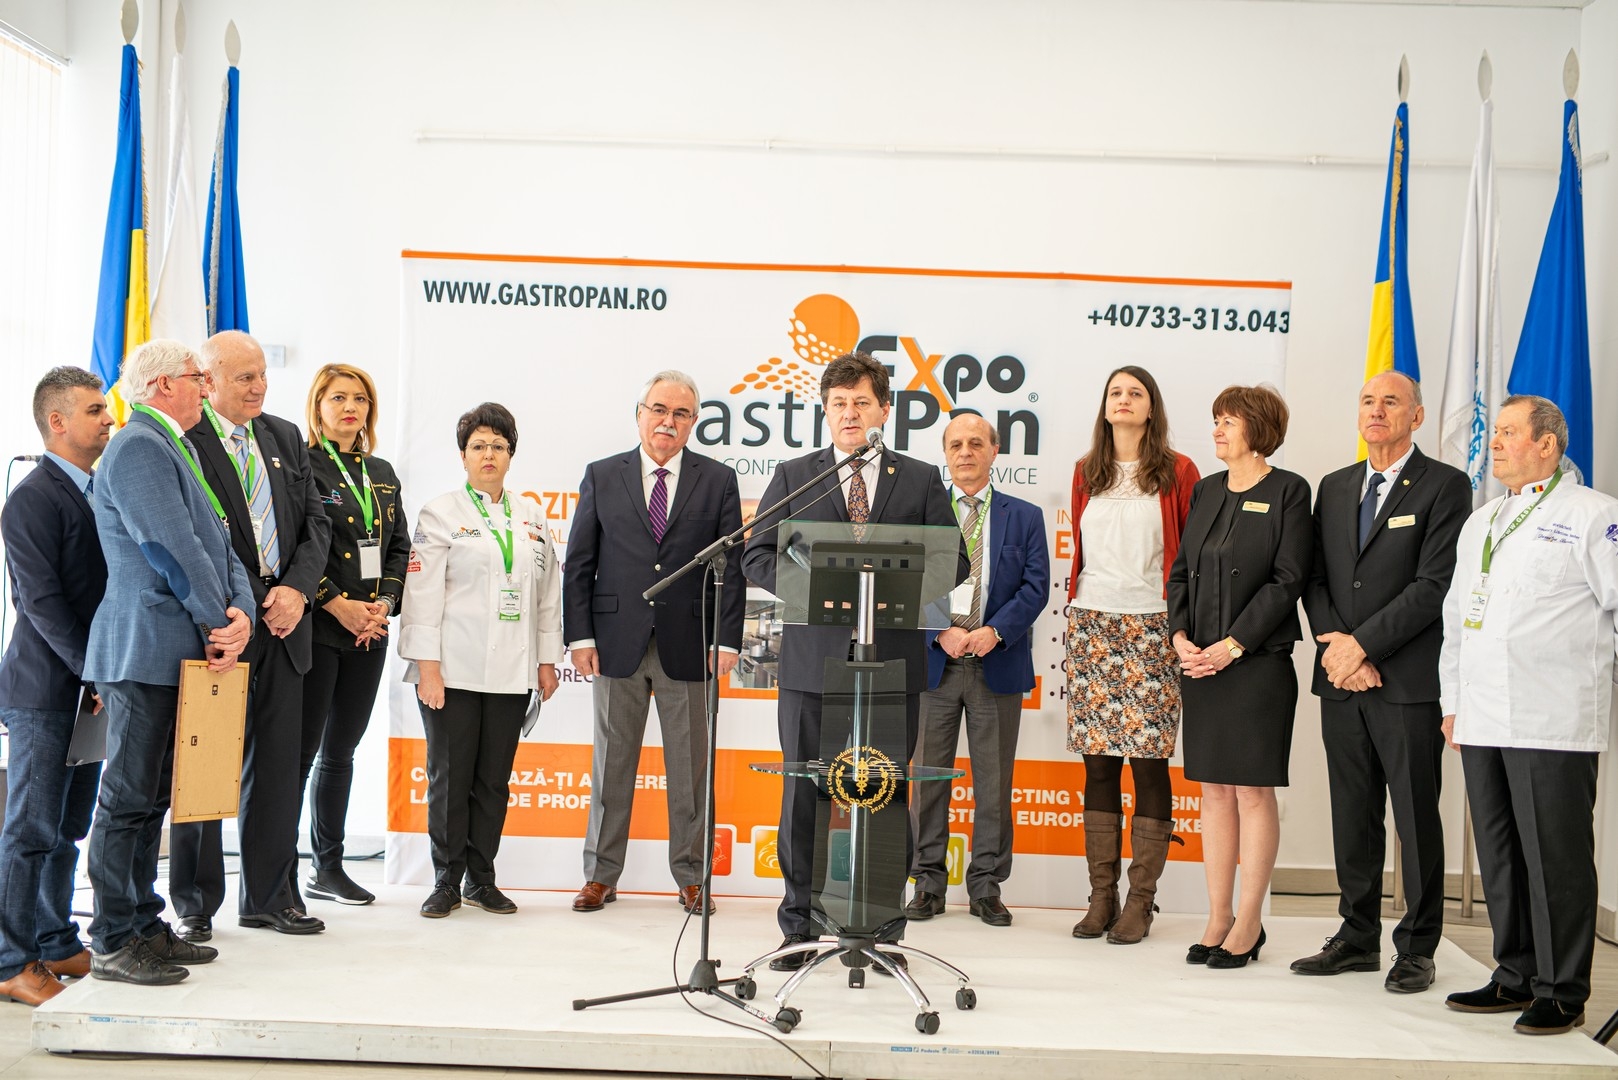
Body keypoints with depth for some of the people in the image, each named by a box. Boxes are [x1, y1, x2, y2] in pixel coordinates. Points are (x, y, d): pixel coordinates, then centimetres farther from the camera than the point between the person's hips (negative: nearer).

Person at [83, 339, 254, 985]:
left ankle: (144, 927, 23)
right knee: (128, 799, -3)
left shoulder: (174, 451, 20)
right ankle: (113, 944, 4)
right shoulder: (138, 449, -12)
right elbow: (175, 549, -19)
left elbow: (218, 545, 14)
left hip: (180, 654, 10)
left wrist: (239, 612, -3)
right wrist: (219, 623, -10)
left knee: (153, 797, 15)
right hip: (145, 652, -10)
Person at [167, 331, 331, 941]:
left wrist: (297, 589, -4)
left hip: (282, 623, 6)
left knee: (278, 765, 10)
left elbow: (314, 522, 12)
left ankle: (270, 896, 21)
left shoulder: (285, 437, 13)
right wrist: (249, 607, -16)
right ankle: (195, 906, 17)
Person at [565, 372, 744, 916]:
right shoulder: (601, 477, 7)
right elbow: (579, 563, 6)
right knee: (612, 763, 8)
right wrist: (580, 636, -2)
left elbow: (732, 567, 3)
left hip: (688, 645, 0)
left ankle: (691, 875, 18)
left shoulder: (718, 481, 6)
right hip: (617, 642, 1)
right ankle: (601, 875, 18)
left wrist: (727, 639, -5)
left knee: (690, 766, 6)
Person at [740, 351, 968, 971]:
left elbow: (953, 561, 8)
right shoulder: (793, 476, 11)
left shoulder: (920, 480, 10)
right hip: (813, 660, 0)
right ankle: (799, 926, 16)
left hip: (892, 661, 0)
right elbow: (757, 556, 7)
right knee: (804, 796, 4)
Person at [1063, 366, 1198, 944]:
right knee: (1098, 763, 4)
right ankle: (1101, 895, 10)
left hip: (1151, 629, -3)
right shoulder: (1086, 473, 15)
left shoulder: (1177, 473, 4)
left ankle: (1140, 901, 3)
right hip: (1090, 625, 3)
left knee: (1149, 761, -4)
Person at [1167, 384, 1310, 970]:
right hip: (1199, 662, 6)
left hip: (1258, 661, -6)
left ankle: (1248, 922, 9)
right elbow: (1180, 570, 14)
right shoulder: (1206, 491, 14)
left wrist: (1233, 645, -14)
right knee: (1214, 790, 9)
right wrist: (1180, 636, -2)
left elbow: (1287, 580, -10)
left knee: (1253, 792, -1)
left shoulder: (1287, 491, -4)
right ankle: (1219, 916, 17)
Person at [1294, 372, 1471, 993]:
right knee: (1352, 818, 11)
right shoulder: (1334, 487, 15)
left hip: (1408, 681, -5)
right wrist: (1335, 645, -5)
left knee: (1416, 818, 2)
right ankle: (1357, 938, 22)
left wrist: (1363, 643, -14)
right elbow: (1315, 580, 12)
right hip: (1342, 682, 5)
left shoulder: (1445, 486, -3)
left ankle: (1416, 949, 13)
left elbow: (1436, 585, -11)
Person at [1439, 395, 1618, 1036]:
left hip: (1554, 724, -7)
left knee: (1556, 857, -2)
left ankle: (1562, 993, 8)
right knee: (1499, 856, 11)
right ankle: (1515, 977, 22)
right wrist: (1453, 700, 18)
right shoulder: (1479, 522, 20)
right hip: (1483, 721, 7)